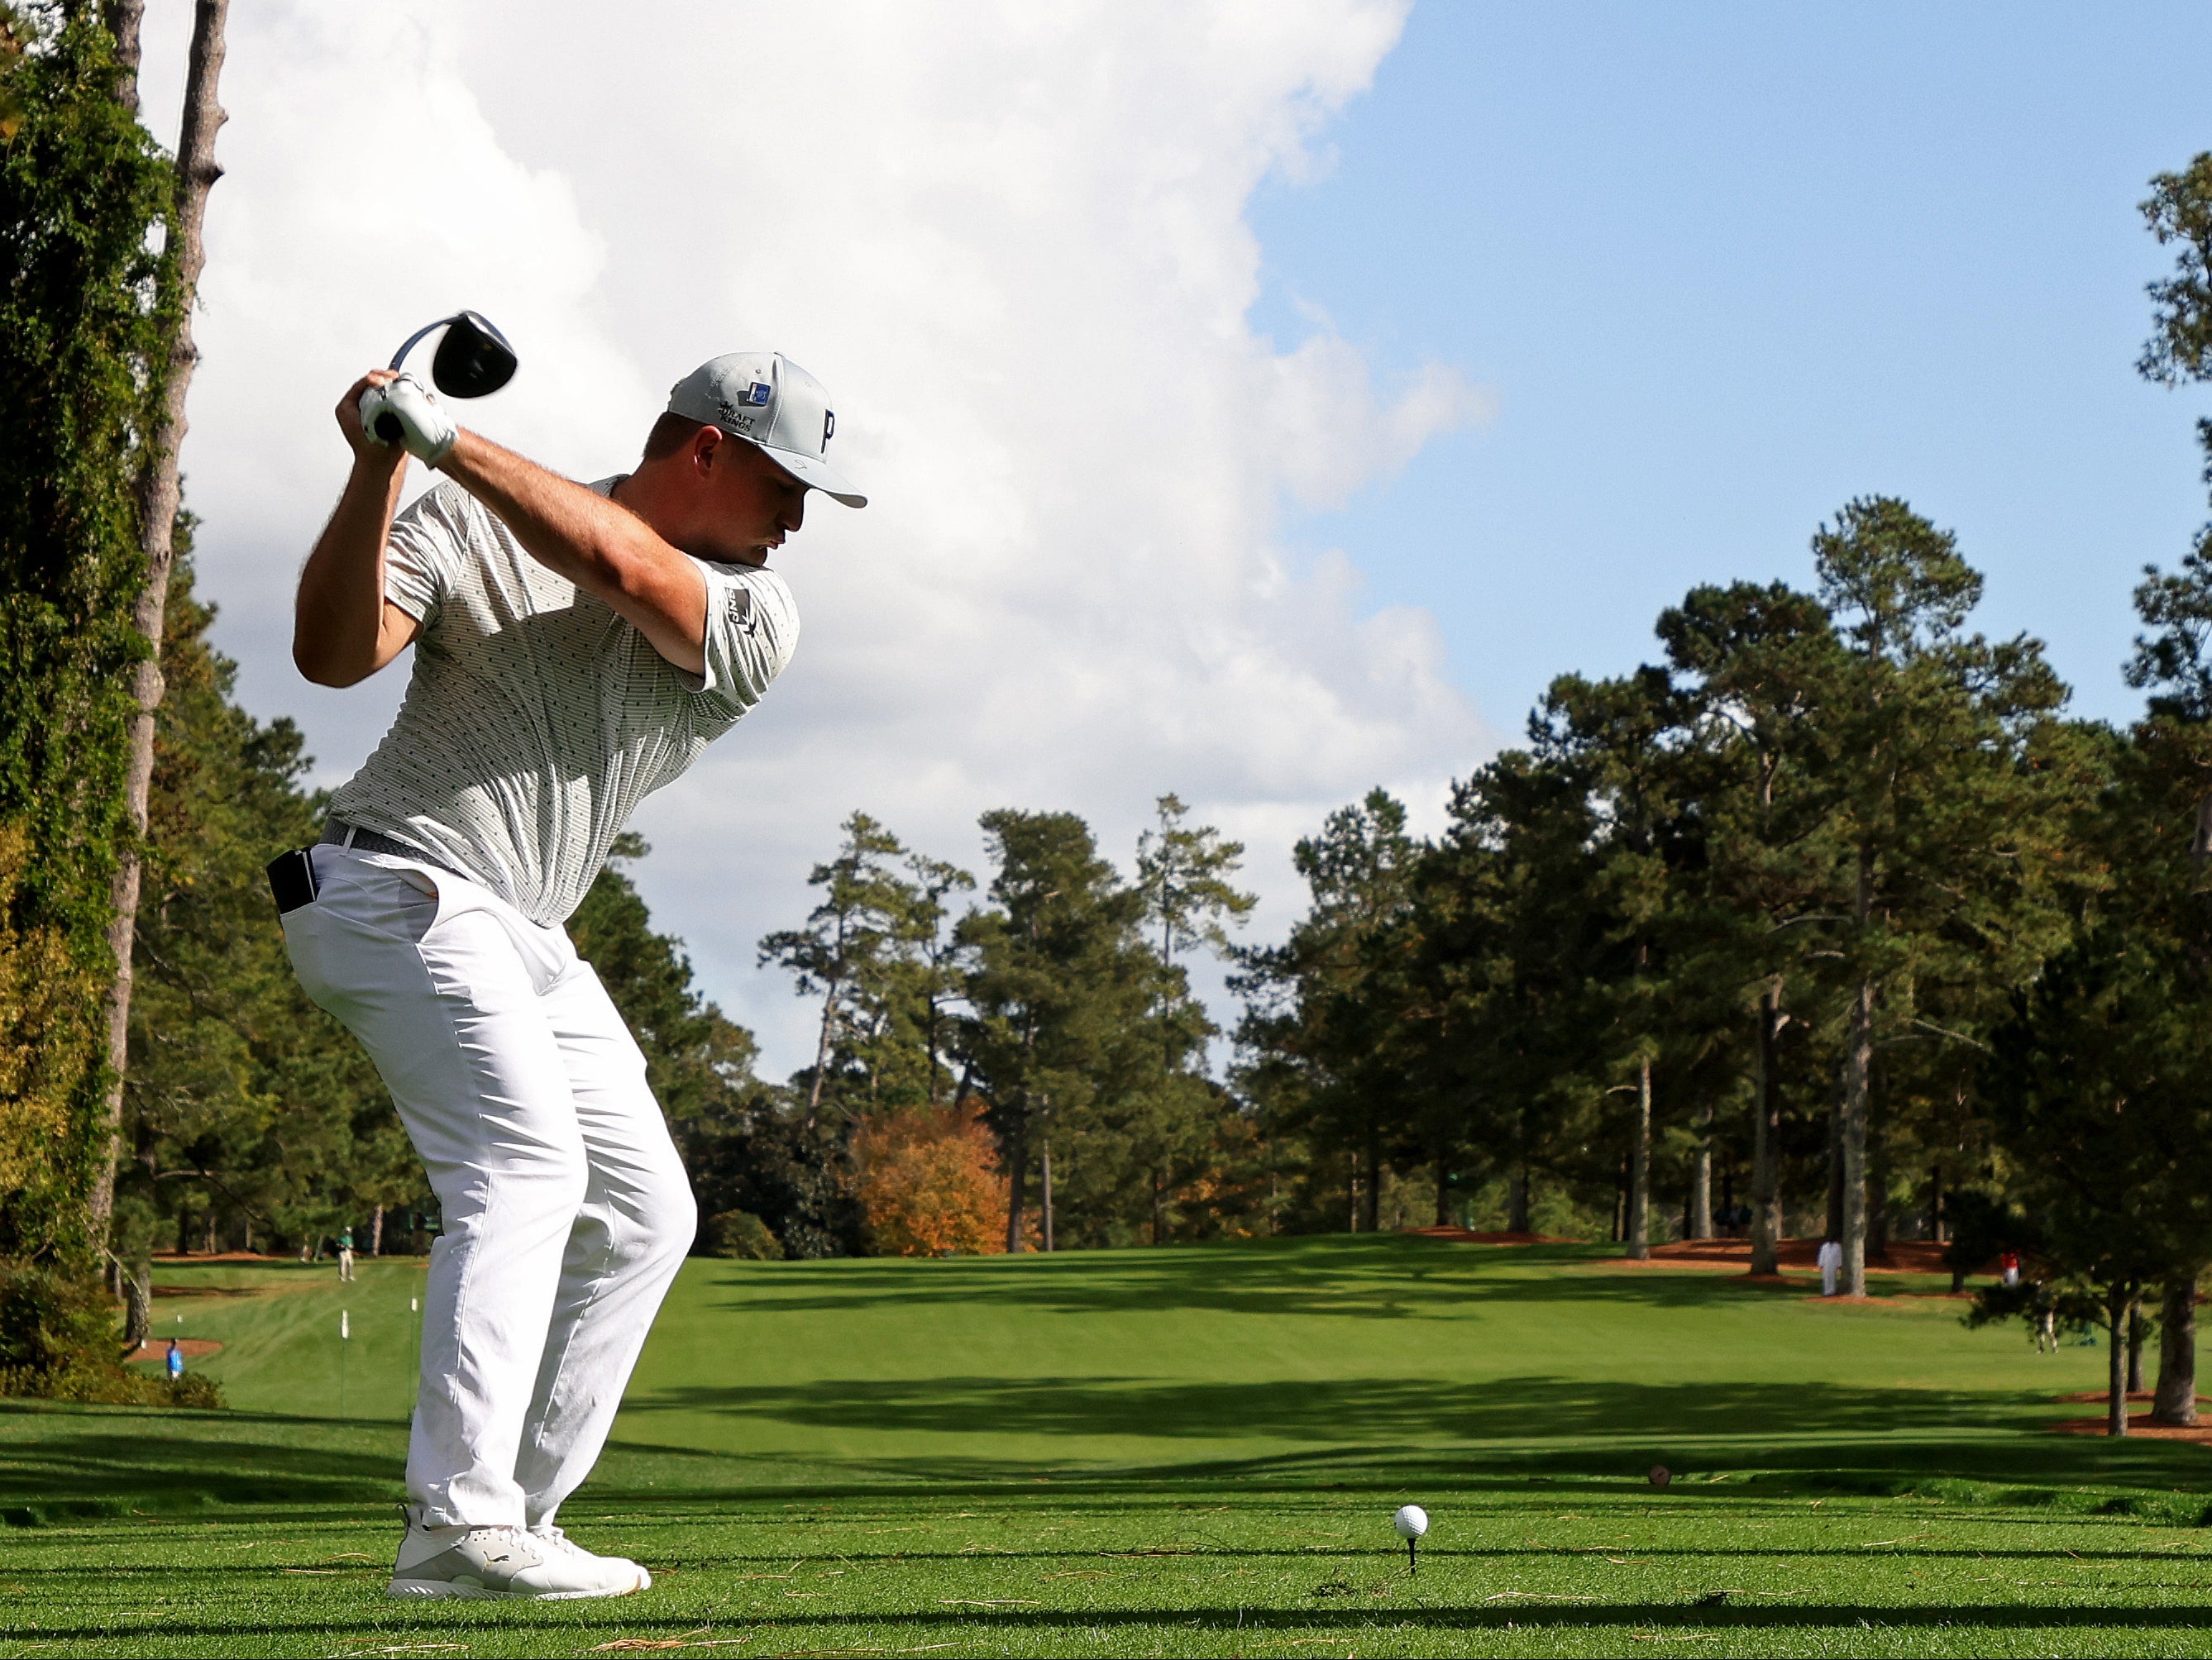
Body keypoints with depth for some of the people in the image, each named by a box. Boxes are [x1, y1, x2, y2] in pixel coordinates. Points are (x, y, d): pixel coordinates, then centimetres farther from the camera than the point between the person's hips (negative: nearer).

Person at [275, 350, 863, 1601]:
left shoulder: (758, 625, 3)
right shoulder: (469, 525, -3)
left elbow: (625, 569, -18)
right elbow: (333, 654, -15)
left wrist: (448, 438, -22)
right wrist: (381, 470, -24)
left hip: (527, 940, 7)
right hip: (404, 888, -7)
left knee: (646, 1213, 5)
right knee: (525, 1158, -23)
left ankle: (519, 1516, 8)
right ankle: (456, 1524, -29)